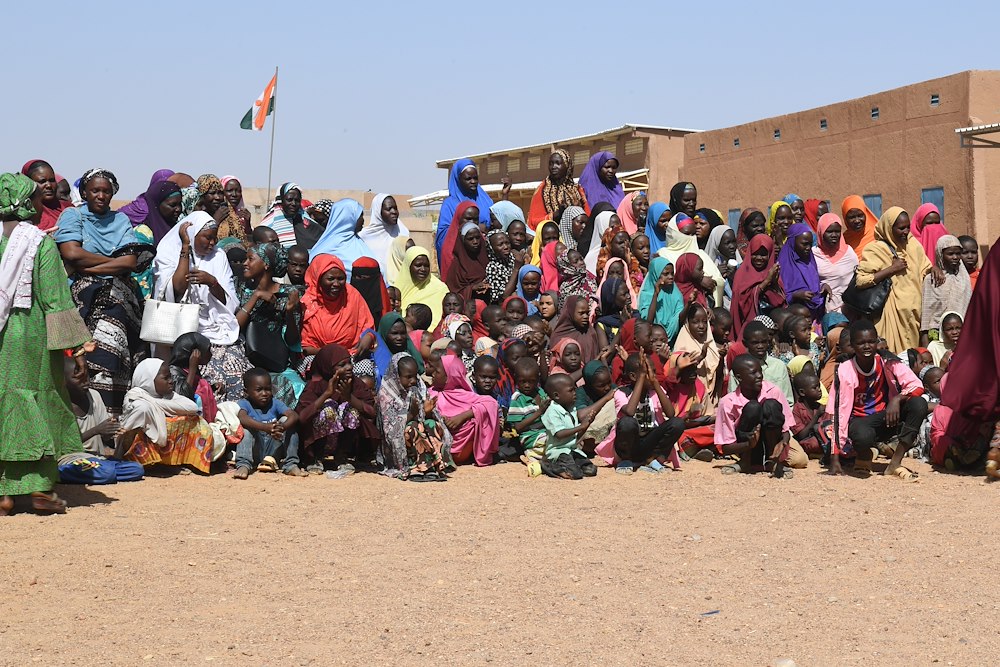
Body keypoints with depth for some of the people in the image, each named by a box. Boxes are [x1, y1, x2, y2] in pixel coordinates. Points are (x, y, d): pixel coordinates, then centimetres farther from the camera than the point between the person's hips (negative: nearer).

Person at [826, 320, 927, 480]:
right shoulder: (845, 372, -16)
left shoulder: (888, 363, -10)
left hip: (887, 417, 3)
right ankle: (863, 455, 1)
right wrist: (835, 460, -22)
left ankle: (895, 462, -18)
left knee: (919, 404, -24)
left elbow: (917, 386, -10)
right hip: (860, 421, -3)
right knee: (863, 436, -39)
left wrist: (897, 399, -33)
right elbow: (838, 413, -18)